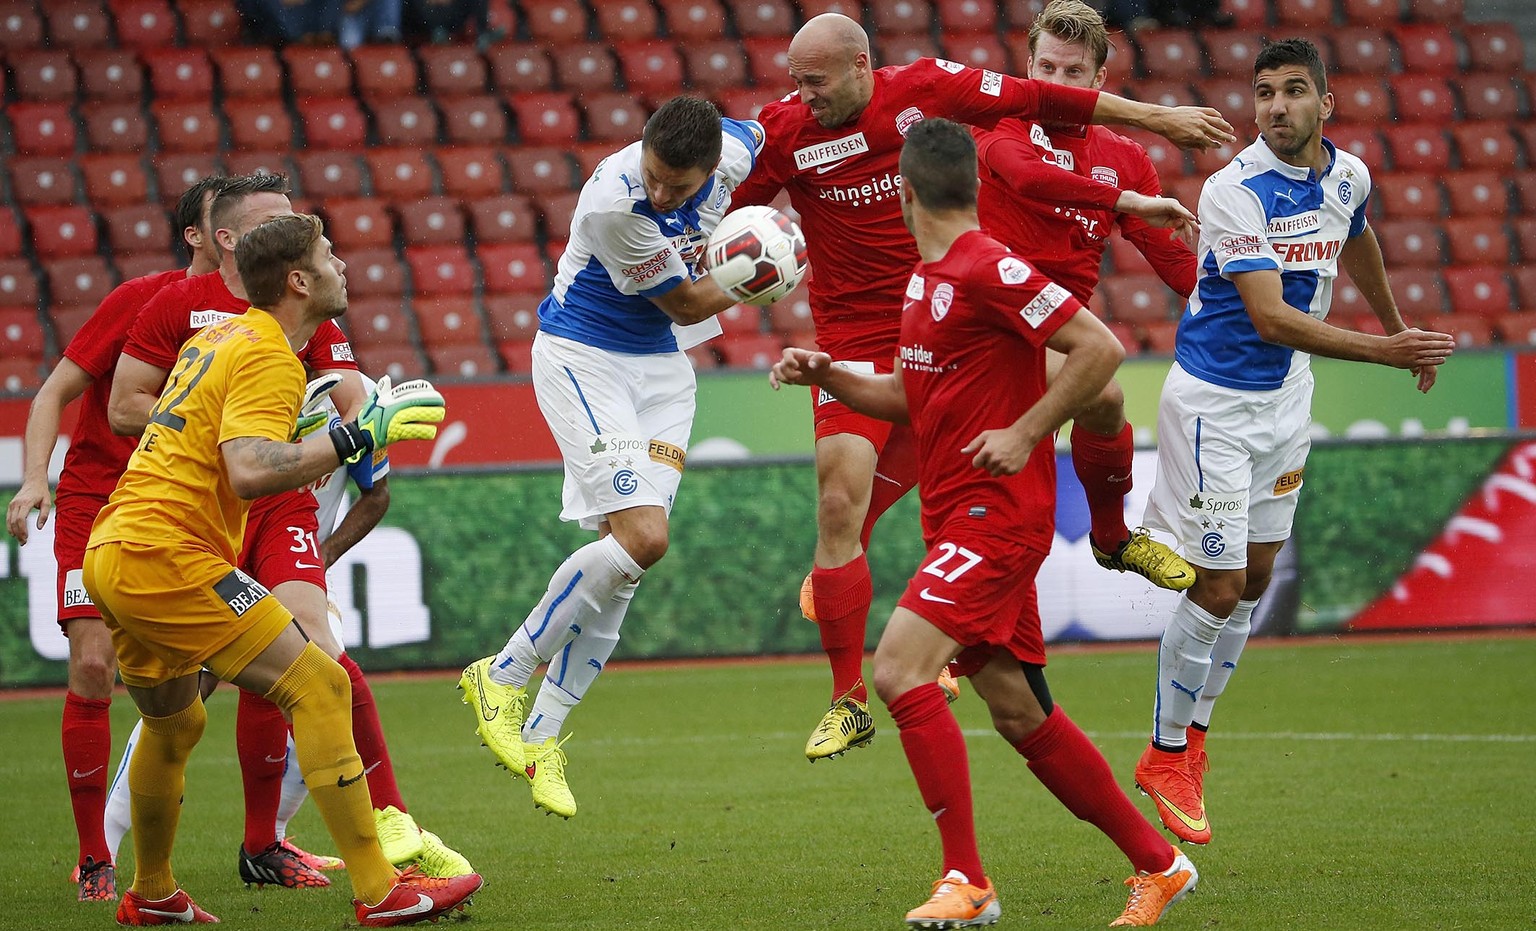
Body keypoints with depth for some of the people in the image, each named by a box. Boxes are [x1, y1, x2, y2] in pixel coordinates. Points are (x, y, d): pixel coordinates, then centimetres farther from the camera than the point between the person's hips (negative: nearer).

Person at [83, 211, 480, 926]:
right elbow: (249, 472, -26)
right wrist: (354, 437, -22)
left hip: (111, 555, 10)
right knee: (319, 685, -11)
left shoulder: (218, 337, 18)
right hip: (165, 555, -10)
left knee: (174, 725, 28)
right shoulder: (270, 357, -11)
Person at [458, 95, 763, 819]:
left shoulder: (736, 148, -13)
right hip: (583, 357, -6)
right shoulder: (613, 201, -31)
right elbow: (689, 303, -17)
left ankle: (540, 735, 8)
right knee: (641, 537, -22)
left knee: (623, 563, -1)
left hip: (663, 365, 6)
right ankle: (503, 676, -5)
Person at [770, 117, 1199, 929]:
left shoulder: (989, 270, -15)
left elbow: (1101, 348, -19)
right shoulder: (926, 278, 13)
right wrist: (826, 377, 9)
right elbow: (912, 395, 23)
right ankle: (1157, 863, 23)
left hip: (995, 513, -10)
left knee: (899, 669, -20)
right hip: (957, 519, 10)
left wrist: (1025, 434, -20)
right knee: (1020, 715, 12)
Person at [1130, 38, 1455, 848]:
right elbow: (1270, 318, -32)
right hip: (1215, 400, -7)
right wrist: (1382, 352, -39)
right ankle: (1165, 755, 11)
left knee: (1256, 576, 11)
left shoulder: (1349, 176, -2)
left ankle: (1192, 733, 26)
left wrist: (1399, 324, 36)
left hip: (1285, 396, 7)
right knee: (1218, 588, -6)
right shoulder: (1235, 191, -24)